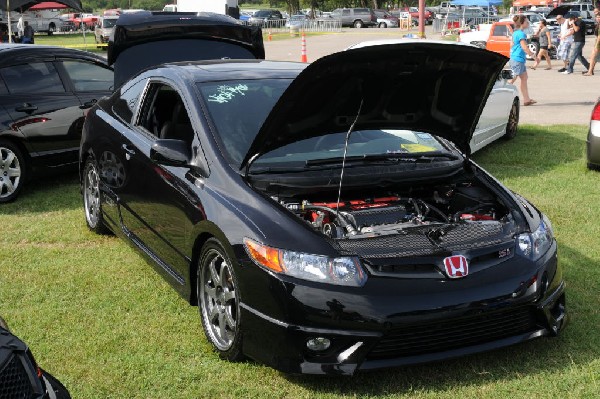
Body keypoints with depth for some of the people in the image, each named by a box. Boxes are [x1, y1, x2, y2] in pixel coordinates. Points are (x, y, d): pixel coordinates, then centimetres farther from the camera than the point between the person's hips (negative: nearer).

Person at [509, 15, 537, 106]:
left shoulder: (516, 33, 14)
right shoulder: (521, 34, -16)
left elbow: (513, 45, 21)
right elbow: (524, 47, -20)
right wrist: (532, 54, -9)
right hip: (518, 59, -11)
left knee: (524, 78, 12)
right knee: (512, 79, -8)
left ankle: (526, 100, 14)